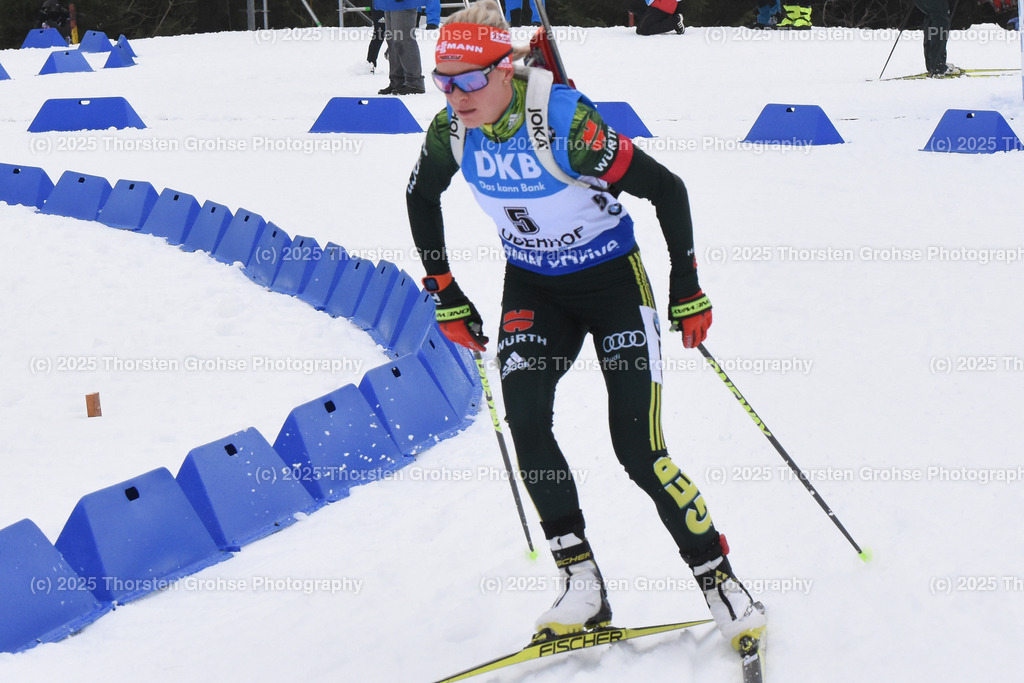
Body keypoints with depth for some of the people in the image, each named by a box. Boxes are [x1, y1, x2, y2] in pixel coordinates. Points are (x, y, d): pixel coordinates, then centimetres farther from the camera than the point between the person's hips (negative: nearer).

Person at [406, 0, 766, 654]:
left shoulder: (564, 123, -30)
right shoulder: (452, 130, -13)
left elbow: (667, 189, -21)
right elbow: (421, 197, 9)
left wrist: (687, 290, -14)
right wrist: (445, 294, 8)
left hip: (614, 281, -5)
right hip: (533, 288, 5)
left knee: (638, 448, -11)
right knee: (524, 417, -18)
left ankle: (721, 581, 6)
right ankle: (582, 584, -10)